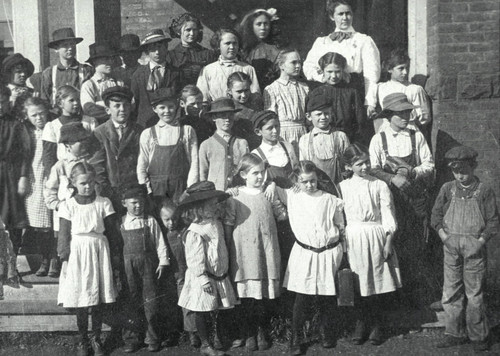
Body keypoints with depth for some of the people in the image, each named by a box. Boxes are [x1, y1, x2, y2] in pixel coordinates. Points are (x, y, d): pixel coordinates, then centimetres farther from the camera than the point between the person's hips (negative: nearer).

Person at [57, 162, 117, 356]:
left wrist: (111, 256, 6)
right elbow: (64, 234, -1)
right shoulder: (68, 206, -3)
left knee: (99, 297, 6)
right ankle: (83, 340, 19)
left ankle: (96, 338, 21)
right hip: (77, 252, -1)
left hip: (99, 251, 1)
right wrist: (65, 259, -3)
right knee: (80, 297, 4)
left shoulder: (103, 203, -1)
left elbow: (110, 232, 5)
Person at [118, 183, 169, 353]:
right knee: (131, 302, 5)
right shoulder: (121, 223, 3)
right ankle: (131, 339, 15)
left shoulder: (150, 221, 3)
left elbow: (160, 243, 4)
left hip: (148, 265, 0)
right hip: (128, 266, 1)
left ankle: (152, 339, 13)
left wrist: (163, 262, -1)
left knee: (151, 301, 2)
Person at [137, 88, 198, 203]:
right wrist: (147, 192, -3)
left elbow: (194, 163, 3)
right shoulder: (147, 134, 7)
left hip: (181, 188, 0)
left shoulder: (187, 131, 6)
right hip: (156, 188, 1)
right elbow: (141, 166, 7)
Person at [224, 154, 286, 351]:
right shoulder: (234, 199, -3)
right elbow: (228, 226, 1)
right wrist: (228, 252, 2)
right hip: (245, 253, -2)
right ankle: (249, 334, 18)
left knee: (263, 294, 7)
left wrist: (280, 209, -1)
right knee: (246, 296, 2)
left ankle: (261, 331, 25)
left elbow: (281, 217, 19)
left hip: (266, 253, 3)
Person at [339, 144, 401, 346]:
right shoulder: (343, 187, 3)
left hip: (376, 236, -1)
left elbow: (388, 215, -2)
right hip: (353, 238, 1)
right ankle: (362, 323, 22)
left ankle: (377, 325, 18)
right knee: (358, 282, 5)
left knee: (379, 280, 3)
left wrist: (388, 242, -7)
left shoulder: (379, 186, -1)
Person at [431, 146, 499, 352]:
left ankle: (479, 336, 16)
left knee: (475, 292, 3)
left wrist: (481, 240, -11)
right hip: (451, 245, 3)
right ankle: (455, 333, 18)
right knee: (451, 292, 6)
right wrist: (442, 233, -4)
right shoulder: (447, 189, 7)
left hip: (474, 245, -3)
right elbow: (436, 214, 11)